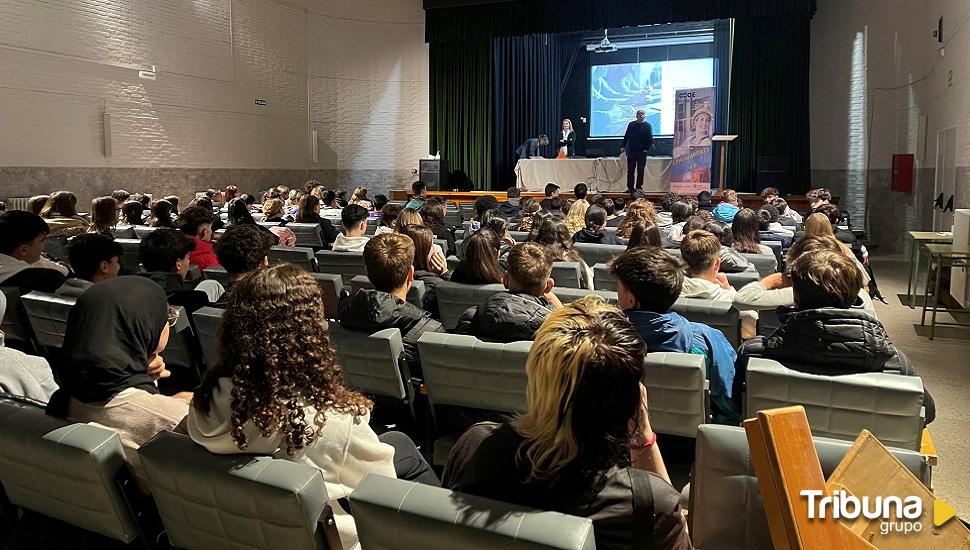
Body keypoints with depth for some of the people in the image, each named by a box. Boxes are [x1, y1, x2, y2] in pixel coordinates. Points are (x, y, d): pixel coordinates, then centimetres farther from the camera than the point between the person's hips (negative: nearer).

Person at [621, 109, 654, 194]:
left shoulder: (647, 125, 1)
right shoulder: (631, 125, 9)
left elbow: (650, 139, -2)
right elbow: (626, 136, 14)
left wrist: (646, 149, -8)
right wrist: (623, 147, 8)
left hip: (642, 152, -2)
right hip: (631, 151, 2)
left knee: (640, 171, 2)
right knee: (630, 171, 3)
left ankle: (639, 187, 9)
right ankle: (630, 188, 9)